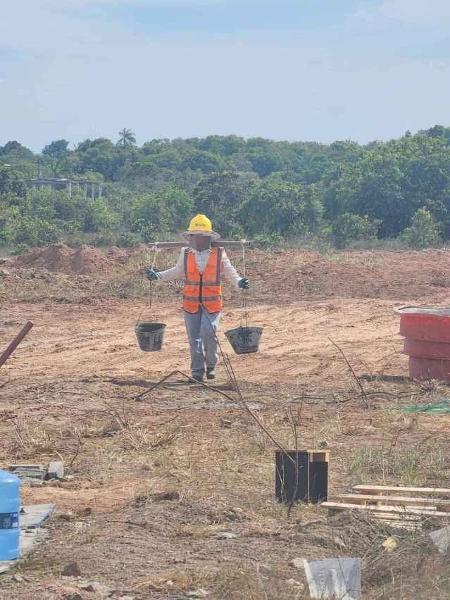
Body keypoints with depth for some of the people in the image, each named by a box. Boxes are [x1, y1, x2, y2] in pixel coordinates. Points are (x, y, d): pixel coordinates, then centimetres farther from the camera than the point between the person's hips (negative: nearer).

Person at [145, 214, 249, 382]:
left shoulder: (220, 254, 1)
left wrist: (239, 282, -14)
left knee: (208, 333, -17)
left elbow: (230, 273, 6)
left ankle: (211, 365, 6)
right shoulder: (186, 254, 6)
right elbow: (177, 272, 19)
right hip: (191, 303, 2)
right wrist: (157, 275, 8)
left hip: (212, 303, -2)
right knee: (195, 338, 4)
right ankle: (197, 371, 14)